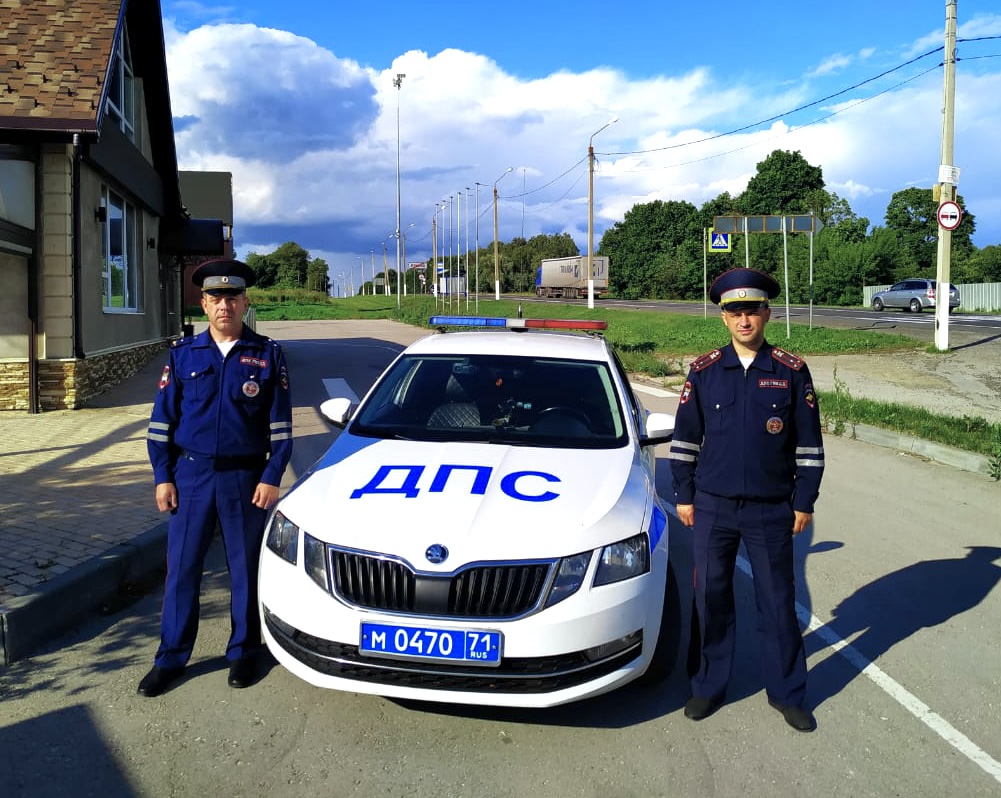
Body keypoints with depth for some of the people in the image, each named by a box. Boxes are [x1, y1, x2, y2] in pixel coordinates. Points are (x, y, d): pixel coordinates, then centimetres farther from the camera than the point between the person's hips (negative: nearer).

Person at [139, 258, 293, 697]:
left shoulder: (267, 354, 0)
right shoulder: (183, 353, 4)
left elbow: (280, 424, -1)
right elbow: (162, 419, 6)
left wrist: (271, 477, -8)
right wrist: (162, 476, -1)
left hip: (246, 479, -1)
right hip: (190, 476, 2)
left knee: (245, 569, 8)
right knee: (181, 569, 7)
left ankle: (243, 653, 24)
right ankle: (170, 658, 20)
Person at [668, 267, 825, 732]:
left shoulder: (792, 372, -2)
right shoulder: (704, 371, 0)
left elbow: (808, 444, 2)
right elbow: (684, 439, 4)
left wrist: (804, 502, 0)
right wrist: (683, 497, 3)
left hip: (772, 511, -1)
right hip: (712, 507, 1)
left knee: (778, 601, 9)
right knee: (710, 598, 10)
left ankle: (786, 692, 26)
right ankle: (708, 686, 26)